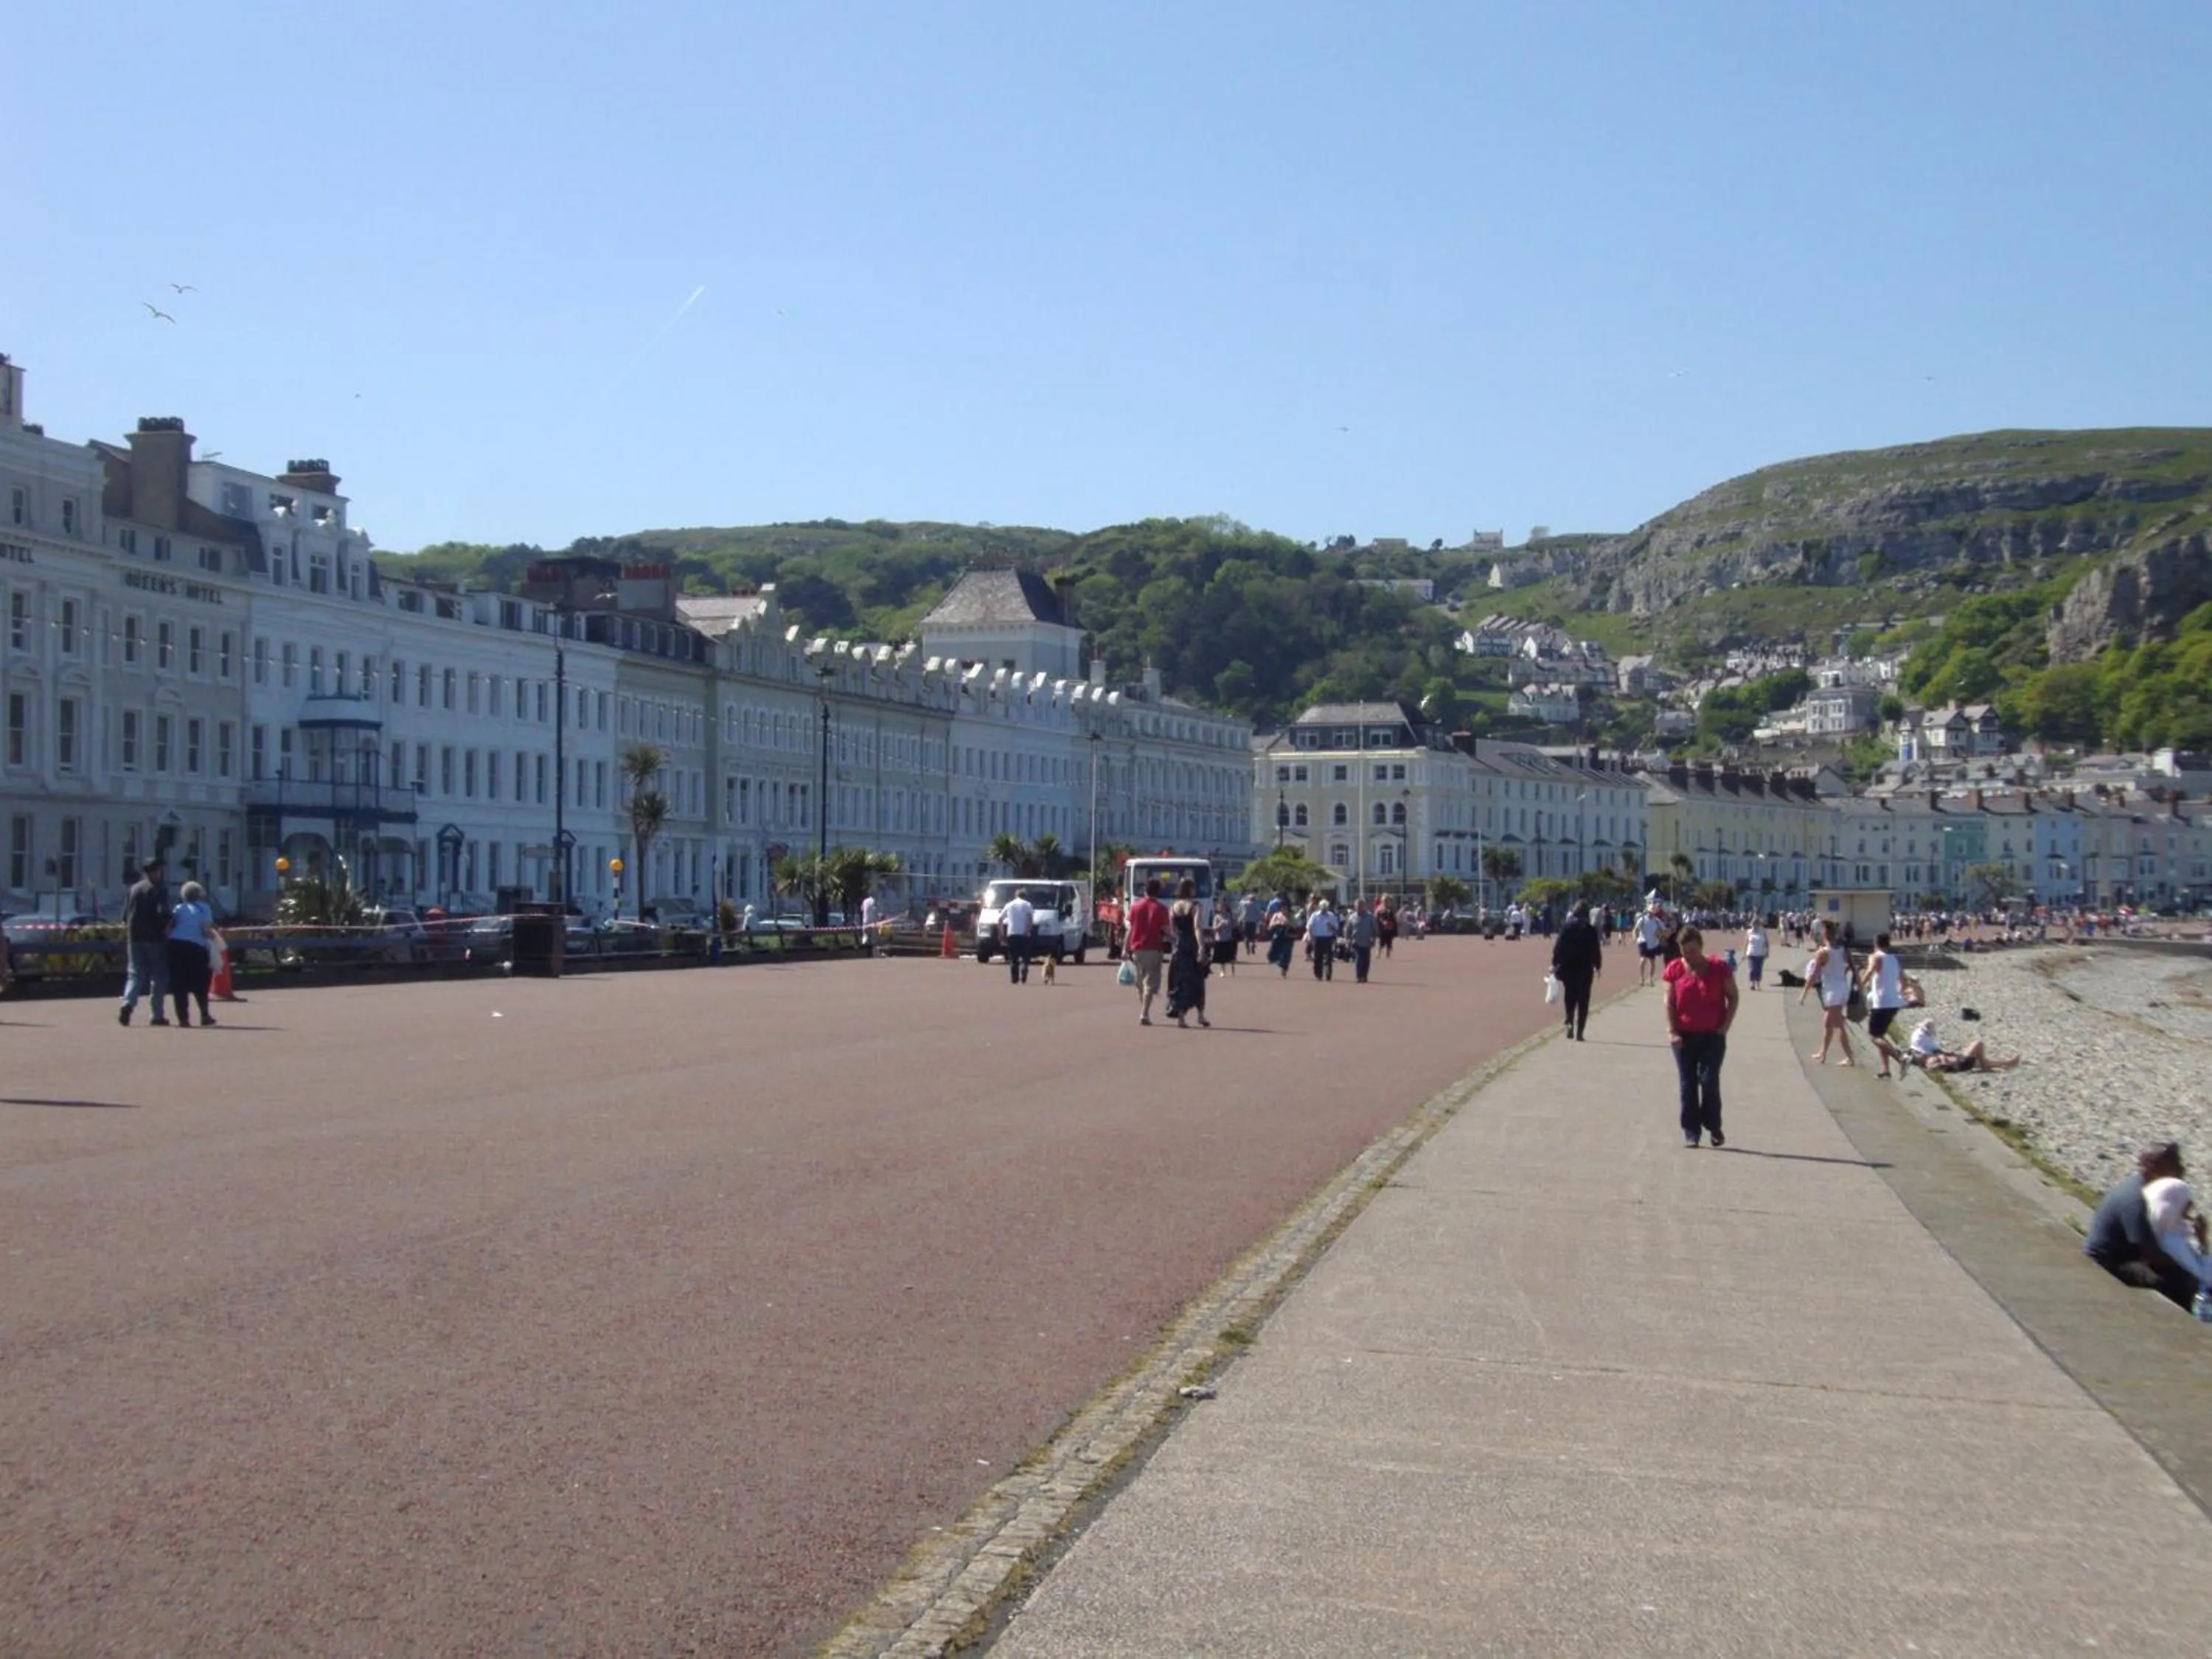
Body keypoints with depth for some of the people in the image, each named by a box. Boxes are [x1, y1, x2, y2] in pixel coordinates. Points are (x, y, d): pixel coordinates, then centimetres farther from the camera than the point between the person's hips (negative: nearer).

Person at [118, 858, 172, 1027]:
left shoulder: (133, 889, 8)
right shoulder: (159, 890, -7)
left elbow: (125, 916, 11)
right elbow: (163, 914, -18)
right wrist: (166, 928, -1)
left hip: (135, 939, 4)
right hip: (155, 939, -4)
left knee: (136, 974, 8)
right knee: (158, 976, 5)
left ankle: (127, 1004, -17)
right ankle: (157, 1015, 6)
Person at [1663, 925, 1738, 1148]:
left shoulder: (1719, 969, -4)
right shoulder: (1675, 969, -1)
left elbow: (1733, 997, 3)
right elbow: (1669, 1002, 1)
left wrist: (1725, 1026, -5)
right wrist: (1672, 1031, -7)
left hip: (1713, 1035, -2)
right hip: (1684, 1036, 2)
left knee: (1709, 1081, -7)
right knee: (1687, 1084, 3)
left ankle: (1714, 1128, 9)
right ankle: (1691, 1131, 10)